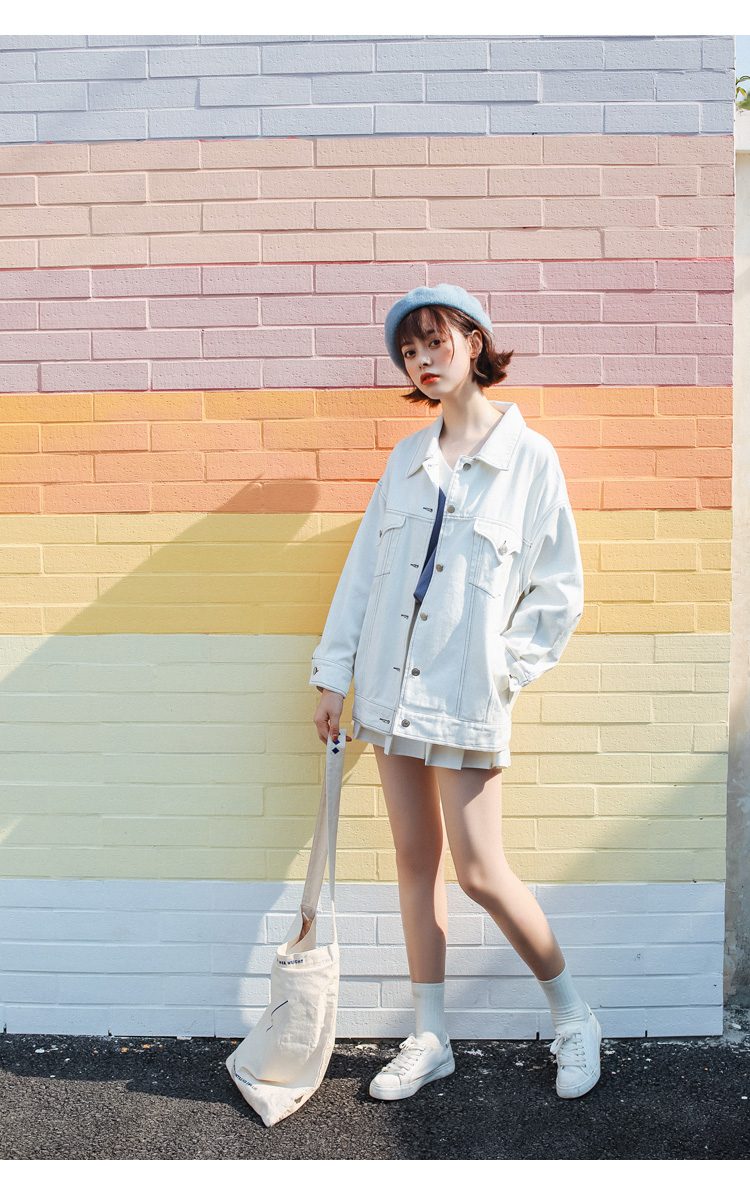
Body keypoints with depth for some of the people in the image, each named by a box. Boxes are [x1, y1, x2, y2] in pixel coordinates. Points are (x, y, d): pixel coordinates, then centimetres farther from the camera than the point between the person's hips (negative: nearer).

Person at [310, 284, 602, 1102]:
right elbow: (363, 568, 9)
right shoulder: (407, 458, 9)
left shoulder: (529, 457, -4)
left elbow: (560, 592, -2)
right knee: (415, 860, 11)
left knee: (478, 871, -1)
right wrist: (334, 675, 7)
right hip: (392, 689, 5)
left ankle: (573, 1017, 24)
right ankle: (430, 1040, 27)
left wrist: (504, 671, -8)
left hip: (466, 697, -5)